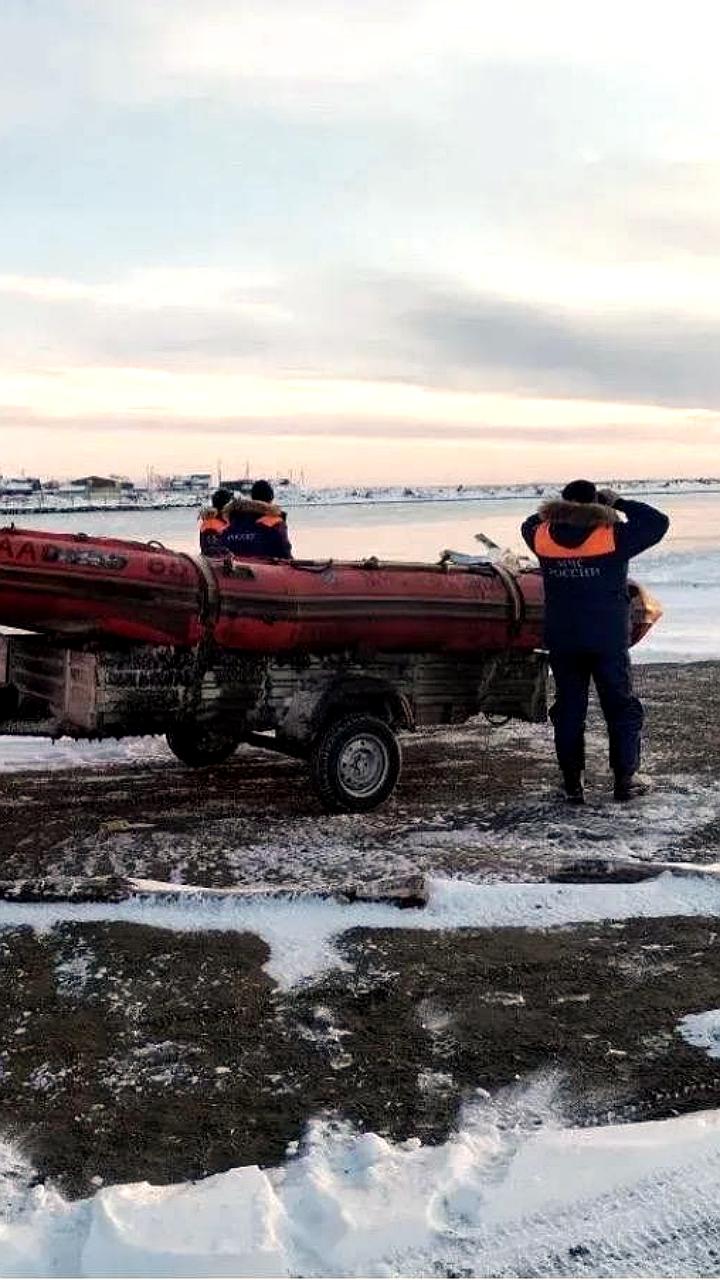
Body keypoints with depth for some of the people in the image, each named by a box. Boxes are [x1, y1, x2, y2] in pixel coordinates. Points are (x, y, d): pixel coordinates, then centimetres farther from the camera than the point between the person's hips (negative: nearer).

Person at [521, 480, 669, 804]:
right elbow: (658, 522, -3)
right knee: (621, 708, 10)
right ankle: (624, 779, 11)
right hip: (608, 640, -3)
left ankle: (573, 783, 12)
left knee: (569, 710, 11)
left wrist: (560, 513, 15)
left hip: (562, 641, 3)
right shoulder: (613, 537, -12)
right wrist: (619, 503, 4)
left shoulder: (542, 538, -3)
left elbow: (530, 524, 21)